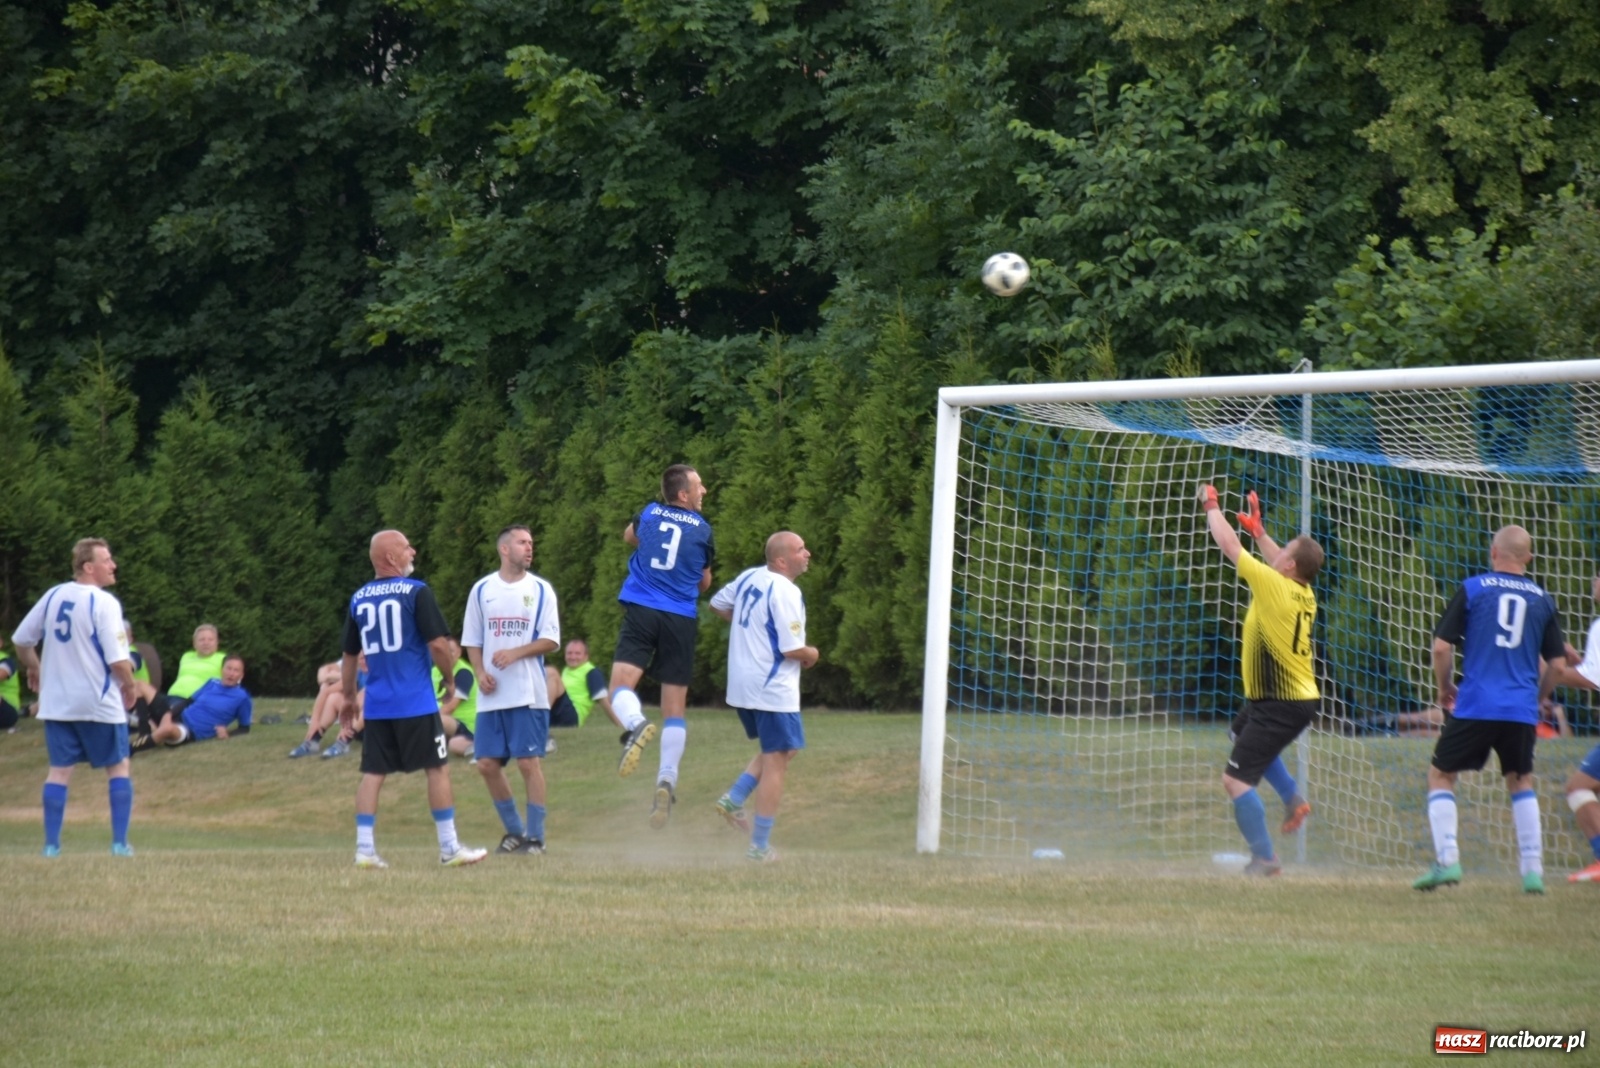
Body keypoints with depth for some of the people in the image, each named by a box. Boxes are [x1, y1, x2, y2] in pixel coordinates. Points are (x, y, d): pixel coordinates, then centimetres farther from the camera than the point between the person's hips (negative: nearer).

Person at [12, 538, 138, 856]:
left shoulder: (53, 595, 3)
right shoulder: (104, 603, -16)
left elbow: (21, 640, 11)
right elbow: (117, 660, -20)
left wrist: (34, 669, 28)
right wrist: (129, 687, -2)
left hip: (56, 702, 5)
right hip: (99, 704, -5)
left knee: (60, 770, 9)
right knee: (118, 766, 9)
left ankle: (51, 844, 5)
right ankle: (120, 843, 4)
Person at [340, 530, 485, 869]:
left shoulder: (359, 599, 8)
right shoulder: (416, 592, -8)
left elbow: (350, 654, 16)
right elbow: (438, 643, -12)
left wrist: (348, 697, 27)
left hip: (377, 703, 5)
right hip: (416, 701, -5)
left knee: (373, 773, 6)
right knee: (437, 768, 3)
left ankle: (364, 849, 1)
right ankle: (449, 848, 6)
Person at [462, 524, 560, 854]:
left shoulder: (540, 590, 2)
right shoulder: (482, 590, 8)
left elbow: (550, 640, -2)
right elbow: (472, 641, 12)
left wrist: (516, 653, -15)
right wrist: (480, 673, -4)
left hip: (528, 692, -3)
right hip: (492, 695, 3)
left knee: (529, 762, -6)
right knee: (488, 763, 2)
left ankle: (535, 836, 1)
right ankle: (514, 831, 17)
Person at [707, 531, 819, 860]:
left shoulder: (749, 577, 7)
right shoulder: (785, 592, -19)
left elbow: (718, 604, 23)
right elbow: (792, 649, -21)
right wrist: (812, 654, 0)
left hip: (741, 685, 9)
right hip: (773, 690, -9)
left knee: (781, 751, 24)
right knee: (776, 761, -2)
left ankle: (734, 799, 11)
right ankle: (759, 845, -1)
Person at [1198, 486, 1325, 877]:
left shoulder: (1274, 586, -19)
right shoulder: (1303, 593, 3)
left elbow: (1229, 545, -10)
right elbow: (1276, 562, 28)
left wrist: (1212, 506, 4)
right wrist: (1258, 530, 35)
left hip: (1280, 705, -10)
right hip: (1299, 697, 10)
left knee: (1236, 779, -11)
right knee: (1242, 732, 37)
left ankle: (1264, 858, -13)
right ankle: (1292, 797, 29)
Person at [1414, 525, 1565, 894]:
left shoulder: (1473, 589, 0)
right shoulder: (1543, 600, 8)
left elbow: (1442, 646, -3)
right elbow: (1556, 664, 12)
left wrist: (1445, 688, 14)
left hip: (1475, 707, -3)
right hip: (1522, 711, 3)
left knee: (1441, 775, 11)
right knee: (1520, 781, 20)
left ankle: (1447, 859, -5)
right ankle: (1533, 868, 11)